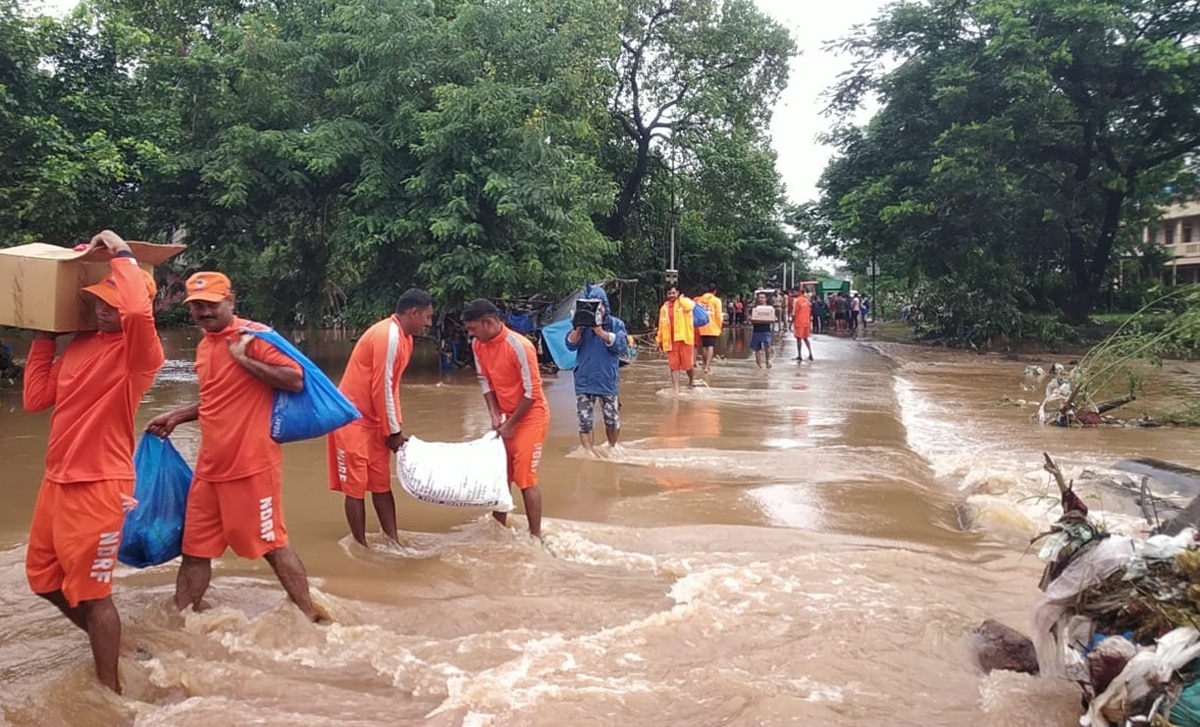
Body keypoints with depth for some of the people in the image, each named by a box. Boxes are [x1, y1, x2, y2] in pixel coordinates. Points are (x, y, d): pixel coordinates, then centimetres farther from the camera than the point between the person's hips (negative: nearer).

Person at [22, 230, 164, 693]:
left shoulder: (138, 352, -16)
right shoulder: (79, 345, 9)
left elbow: (140, 311, -39)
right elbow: (35, 398, 11)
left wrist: (122, 256, -24)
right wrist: (43, 336, 9)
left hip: (99, 485, -9)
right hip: (57, 480, 9)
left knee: (90, 589, 2)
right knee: (44, 577, 21)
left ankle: (109, 687, 19)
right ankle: (102, 641, 41)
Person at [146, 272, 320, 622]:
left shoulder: (254, 335, -11)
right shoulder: (204, 346, 13)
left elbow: (295, 380, -22)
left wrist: (243, 358, -21)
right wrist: (176, 417, 18)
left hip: (252, 465, -8)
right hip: (210, 466, 8)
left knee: (270, 544, 0)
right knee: (195, 548, 12)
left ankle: (309, 616, 14)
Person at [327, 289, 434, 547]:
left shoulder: (404, 338, 8)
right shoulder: (388, 336, -22)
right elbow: (381, 389, -21)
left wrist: (396, 428, 8)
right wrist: (394, 431, -12)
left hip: (374, 420, 9)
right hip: (353, 418, -9)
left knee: (381, 484, 11)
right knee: (356, 487, 0)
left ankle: (393, 543, 16)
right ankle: (362, 548, 8)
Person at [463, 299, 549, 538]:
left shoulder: (519, 346, -27)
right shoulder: (478, 345, -4)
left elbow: (532, 391, -22)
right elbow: (485, 381, 6)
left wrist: (511, 424, -16)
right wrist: (495, 415, -6)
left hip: (530, 417, -8)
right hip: (506, 417, 8)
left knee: (525, 478, -7)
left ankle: (535, 536, 3)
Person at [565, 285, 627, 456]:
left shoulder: (616, 324, -2)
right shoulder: (581, 324, 2)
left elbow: (621, 346, -16)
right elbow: (570, 345, -7)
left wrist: (600, 331, -27)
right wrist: (578, 328, -23)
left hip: (607, 381, -1)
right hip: (584, 382, 1)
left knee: (612, 421, 11)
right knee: (585, 422, 0)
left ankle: (612, 448, 37)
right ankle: (590, 453, 11)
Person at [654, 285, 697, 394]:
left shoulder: (684, 302, -1)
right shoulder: (664, 308, 10)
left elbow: (690, 306, -28)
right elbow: (662, 325, 14)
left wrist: (681, 298, -11)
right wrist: (659, 341, 13)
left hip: (684, 338, -3)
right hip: (670, 340, 3)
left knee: (687, 363, 2)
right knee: (673, 365, 2)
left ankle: (692, 380, 32)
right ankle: (676, 390, 6)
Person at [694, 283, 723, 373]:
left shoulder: (699, 300, 7)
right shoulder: (716, 300, -5)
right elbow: (718, 315, -7)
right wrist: (719, 327, 1)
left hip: (703, 327, 4)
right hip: (712, 327, -4)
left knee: (704, 346, 16)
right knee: (711, 346, -6)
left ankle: (705, 364, 31)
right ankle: (707, 366, -17)